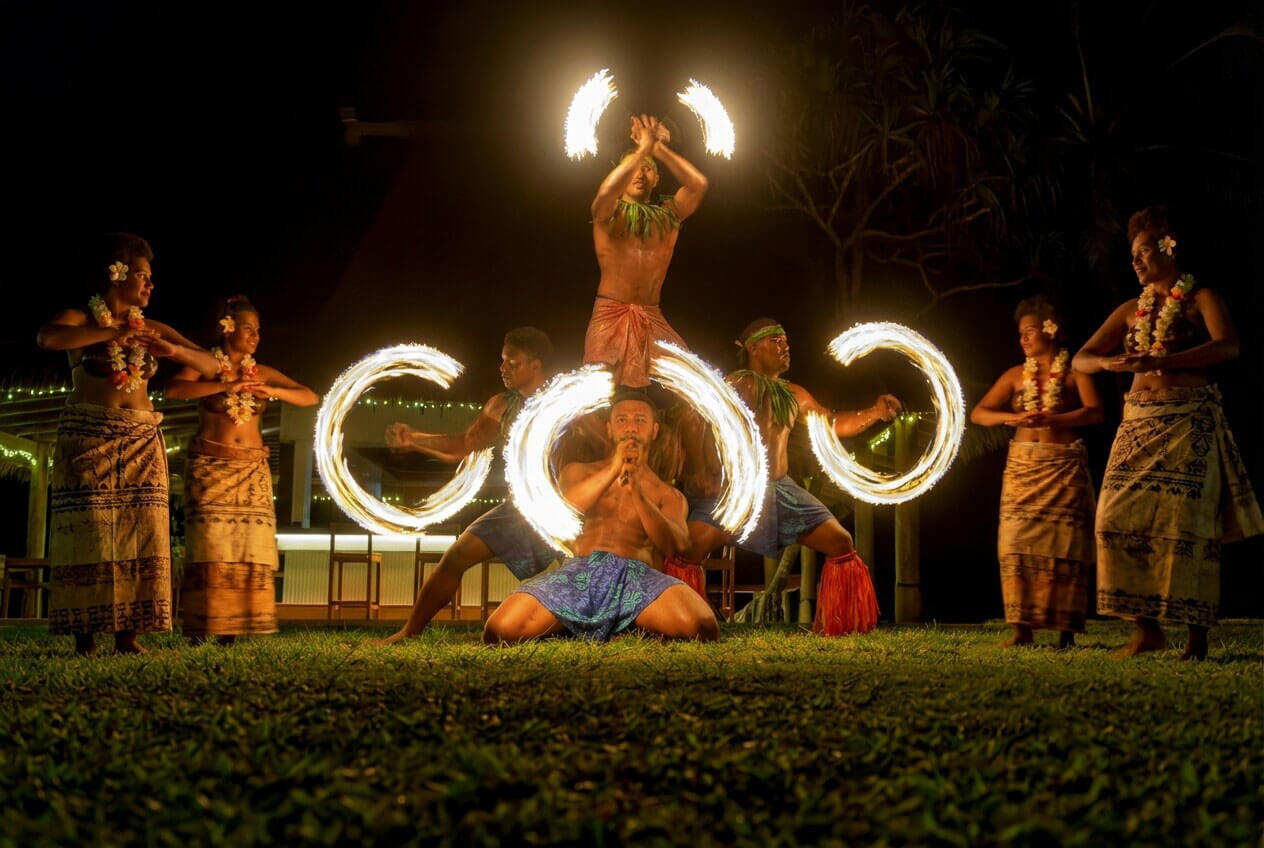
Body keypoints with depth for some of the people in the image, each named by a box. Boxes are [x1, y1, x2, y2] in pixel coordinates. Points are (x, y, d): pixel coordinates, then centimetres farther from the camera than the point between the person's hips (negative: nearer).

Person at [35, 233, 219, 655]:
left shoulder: (153, 329, 13)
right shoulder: (80, 319, -1)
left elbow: (209, 365, 10)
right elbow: (46, 337, -24)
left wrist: (173, 350, -10)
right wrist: (113, 333, -21)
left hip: (141, 442, 4)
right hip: (88, 437, -4)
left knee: (139, 532, -5)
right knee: (89, 531, -8)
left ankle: (127, 634, -4)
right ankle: (85, 636, -7)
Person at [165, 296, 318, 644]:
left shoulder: (263, 373, 11)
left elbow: (310, 397, 5)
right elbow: (173, 389, -18)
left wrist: (271, 391, -12)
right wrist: (225, 386, -24)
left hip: (253, 471, 4)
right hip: (210, 467, -4)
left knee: (247, 547, -4)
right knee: (209, 546, -11)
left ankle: (230, 629, -3)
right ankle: (200, 629, -10)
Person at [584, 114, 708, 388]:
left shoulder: (667, 216, 13)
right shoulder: (609, 213, 4)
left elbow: (699, 184, -2)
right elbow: (606, 191, -20)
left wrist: (659, 149, -5)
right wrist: (644, 148, -15)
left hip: (652, 318, 3)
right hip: (610, 314, -3)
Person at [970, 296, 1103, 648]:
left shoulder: (1074, 371, 4)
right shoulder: (1016, 375, 13)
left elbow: (1095, 412, -11)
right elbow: (978, 414, 7)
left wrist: (1050, 419, -23)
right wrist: (1011, 417, -12)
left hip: (1065, 468, -3)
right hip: (1021, 467, 3)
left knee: (1063, 546, -6)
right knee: (1018, 544, -7)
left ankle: (1066, 630, -3)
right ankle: (1023, 628, -7)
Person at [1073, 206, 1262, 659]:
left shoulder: (1201, 299, 4)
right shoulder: (1131, 310, 18)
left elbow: (1227, 346, -14)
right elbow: (1081, 359, 15)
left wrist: (1161, 361, -24)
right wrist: (1110, 362, -9)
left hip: (1190, 421, -5)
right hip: (1138, 422, 5)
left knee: (1187, 521, -10)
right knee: (1123, 519, -7)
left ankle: (1197, 634, -7)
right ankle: (1147, 627, -1)